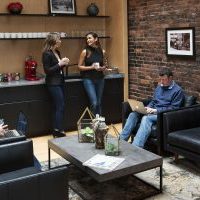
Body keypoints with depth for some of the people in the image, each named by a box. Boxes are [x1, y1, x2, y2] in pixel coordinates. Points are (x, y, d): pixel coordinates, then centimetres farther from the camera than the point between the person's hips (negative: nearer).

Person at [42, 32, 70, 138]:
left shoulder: (57, 52, 11)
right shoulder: (47, 54, -14)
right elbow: (47, 71, -17)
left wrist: (64, 63, 1)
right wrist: (60, 64, -18)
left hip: (60, 82, 9)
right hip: (53, 83, -9)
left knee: (59, 107, 9)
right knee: (60, 106, -8)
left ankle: (57, 130, 17)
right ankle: (58, 131, 0)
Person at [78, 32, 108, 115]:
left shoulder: (102, 51, 2)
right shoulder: (85, 51, -5)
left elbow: (105, 65, 16)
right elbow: (79, 66, -1)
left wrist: (102, 68, -7)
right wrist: (91, 67, -14)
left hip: (100, 79, 3)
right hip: (89, 79, -3)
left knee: (99, 103, 10)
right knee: (94, 103, -10)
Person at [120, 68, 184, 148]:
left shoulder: (178, 90, -4)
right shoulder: (159, 87, 18)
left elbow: (173, 108, -11)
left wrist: (156, 110, -18)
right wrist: (148, 108, 0)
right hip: (153, 111, 7)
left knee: (146, 118, -36)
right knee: (133, 114, -19)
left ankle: (136, 147, -49)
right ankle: (121, 140, -20)